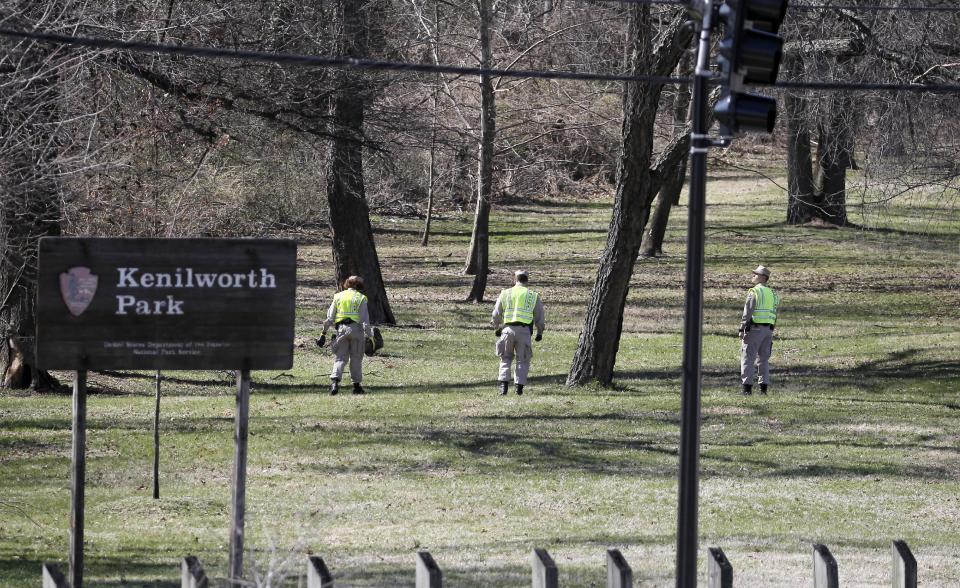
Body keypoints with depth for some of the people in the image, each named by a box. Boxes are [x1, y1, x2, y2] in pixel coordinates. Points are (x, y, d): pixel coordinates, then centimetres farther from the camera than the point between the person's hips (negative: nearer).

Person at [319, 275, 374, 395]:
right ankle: (356, 384, 12)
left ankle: (335, 381, -20)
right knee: (356, 358, 9)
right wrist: (369, 335, 0)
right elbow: (365, 319, -2)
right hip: (356, 328, -2)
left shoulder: (338, 296, 11)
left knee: (340, 358, 1)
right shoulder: (360, 298, 3)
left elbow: (330, 317, 9)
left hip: (341, 328, 2)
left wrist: (324, 333, 12)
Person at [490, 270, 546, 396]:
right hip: (524, 331, -1)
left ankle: (503, 384, 0)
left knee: (506, 358, 13)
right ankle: (519, 386, -1)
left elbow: (496, 315, 11)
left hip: (508, 329, 1)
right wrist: (540, 332, 25)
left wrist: (496, 328, 28)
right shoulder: (534, 296, 7)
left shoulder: (505, 294, 8)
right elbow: (539, 317, 11)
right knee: (523, 360, 8)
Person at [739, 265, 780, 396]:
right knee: (763, 359, 11)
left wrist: (741, 330, -11)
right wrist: (771, 333, 17)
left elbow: (747, 313, -14)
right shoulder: (772, 294, 13)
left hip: (754, 328, -7)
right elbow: (775, 316, 14)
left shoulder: (754, 292, -9)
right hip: (768, 329, 7)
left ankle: (747, 387, -9)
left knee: (747, 358, -3)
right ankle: (764, 387, 5)